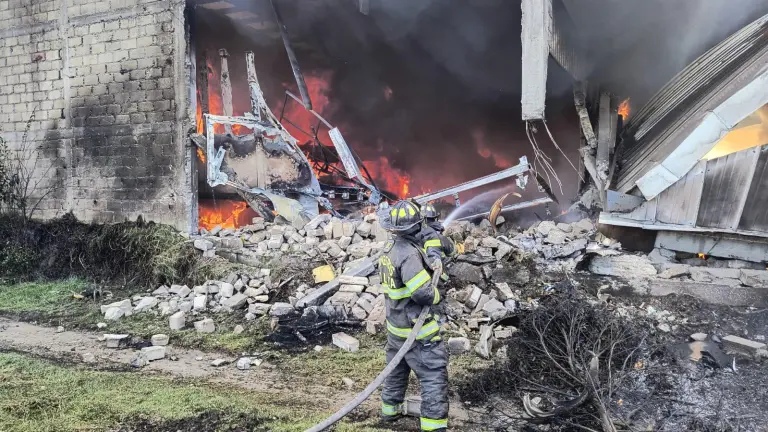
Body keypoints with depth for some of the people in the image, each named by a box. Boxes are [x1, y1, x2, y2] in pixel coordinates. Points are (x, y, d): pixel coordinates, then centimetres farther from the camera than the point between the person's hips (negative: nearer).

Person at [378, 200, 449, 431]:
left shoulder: (389, 247, 0)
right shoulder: (409, 254, -27)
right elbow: (423, 292, -29)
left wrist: (431, 264, -1)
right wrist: (437, 295, -10)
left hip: (395, 323, 9)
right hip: (416, 328, -9)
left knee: (397, 369, 26)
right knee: (434, 376, 0)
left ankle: (389, 409, 42)